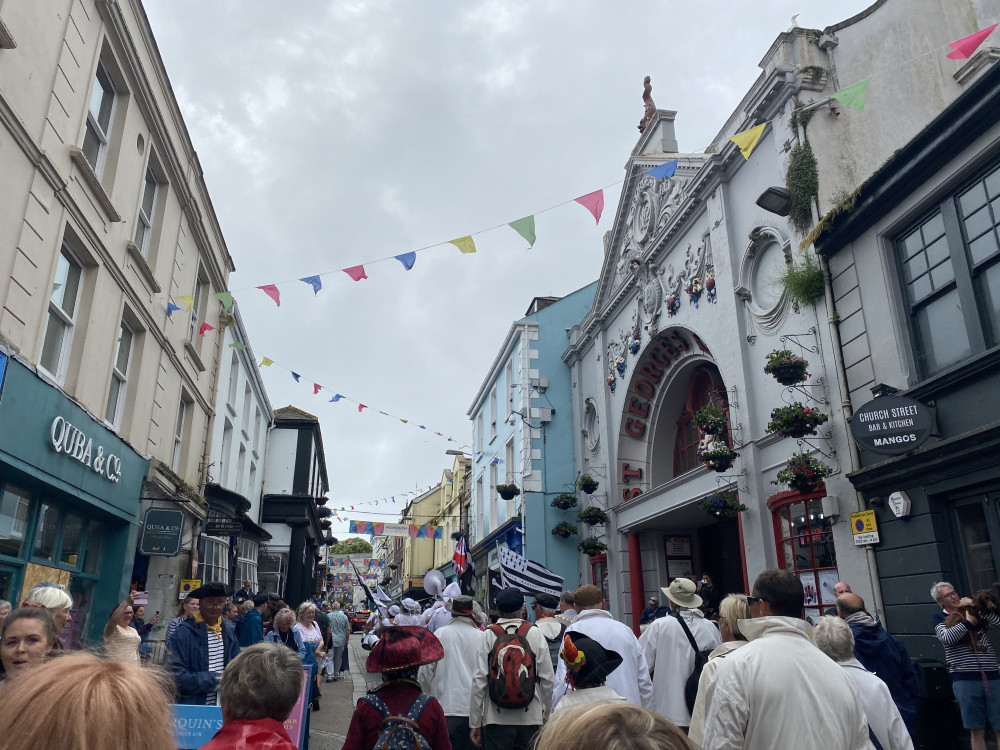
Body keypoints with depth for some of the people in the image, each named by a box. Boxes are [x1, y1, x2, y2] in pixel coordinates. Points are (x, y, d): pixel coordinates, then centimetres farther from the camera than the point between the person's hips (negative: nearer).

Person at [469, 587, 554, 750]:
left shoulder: (488, 636, -5)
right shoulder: (535, 633, -1)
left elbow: (479, 680, -6)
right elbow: (547, 678, -1)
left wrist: (475, 722, 1)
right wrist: (546, 715, 12)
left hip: (497, 718, -1)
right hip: (531, 717, 1)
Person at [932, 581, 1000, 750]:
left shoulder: (974, 610, 12)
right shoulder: (940, 618, 7)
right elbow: (947, 638, -12)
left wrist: (976, 606, -8)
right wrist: (967, 622, -8)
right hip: (964, 679, -2)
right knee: (977, 731, 4)